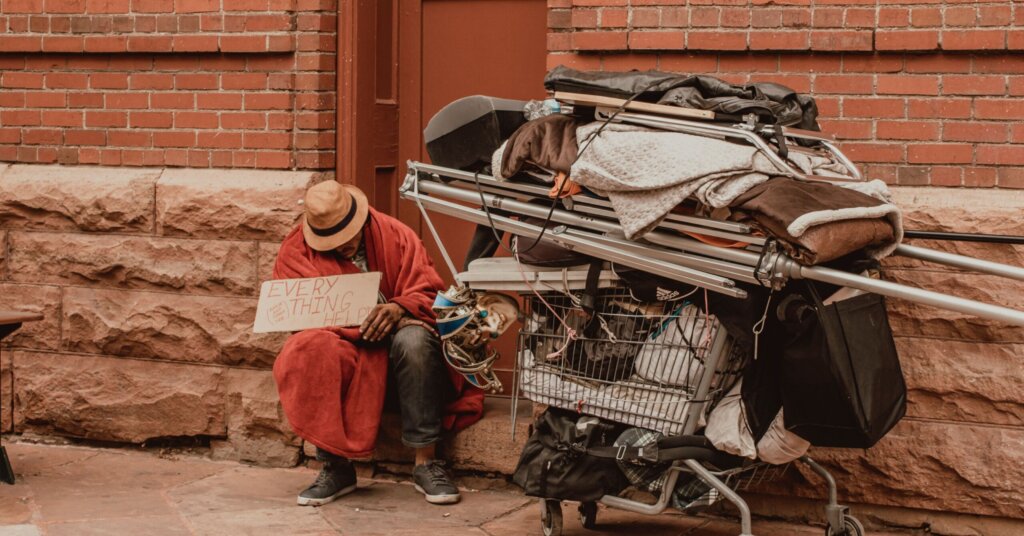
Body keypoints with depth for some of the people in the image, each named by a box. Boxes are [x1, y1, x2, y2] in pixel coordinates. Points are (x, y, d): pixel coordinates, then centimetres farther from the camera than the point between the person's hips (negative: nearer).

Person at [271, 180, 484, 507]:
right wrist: (359, 323, -25)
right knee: (310, 351, -34)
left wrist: (400, 308, -29)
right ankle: (335, 467, -25)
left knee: (415, 339, -35)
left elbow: (428, 292, -5)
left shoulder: (396, 236, -1)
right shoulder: (296, 251, -3)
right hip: (343, 349, 0)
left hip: (396, 355, 0)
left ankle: (426, 462, -29)